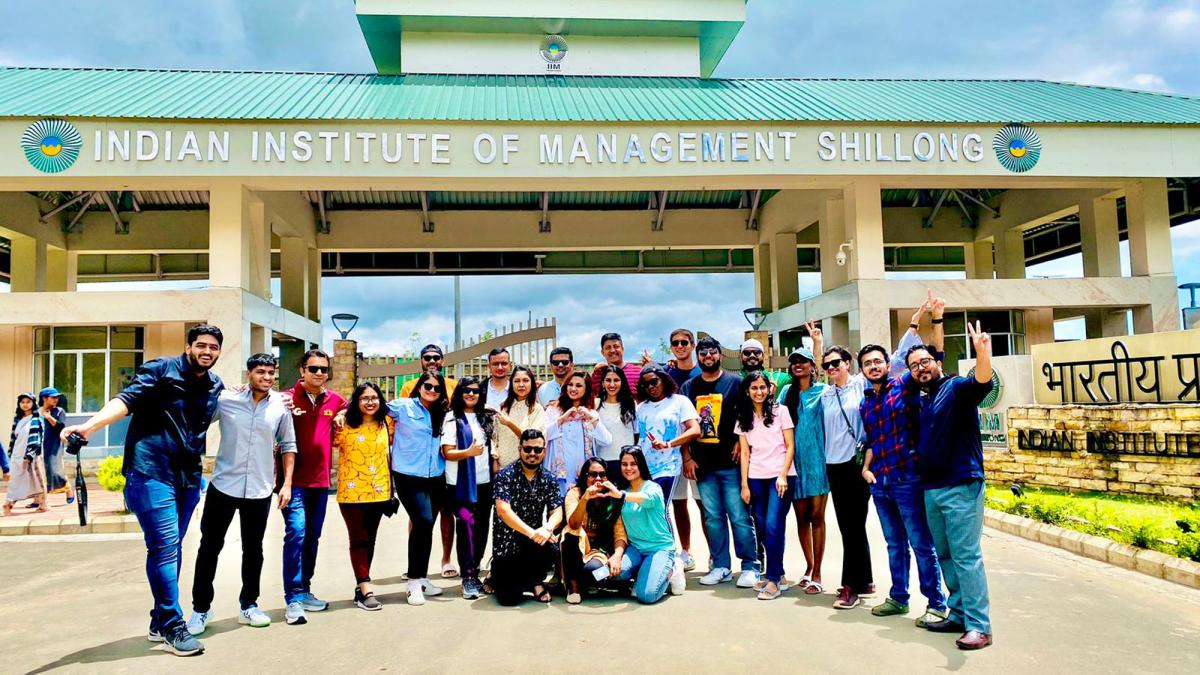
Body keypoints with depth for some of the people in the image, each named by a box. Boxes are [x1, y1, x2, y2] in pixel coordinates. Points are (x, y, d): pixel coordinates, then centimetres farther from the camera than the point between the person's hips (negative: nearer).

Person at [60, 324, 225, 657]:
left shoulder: (216, 386, 11)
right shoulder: (160, 369, -6)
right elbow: (127, 400, -18)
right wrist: (90, 425, -33)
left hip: (188, 477, 6)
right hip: (151, 472, -6)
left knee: (171, 549, 13)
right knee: (164, 547, -9)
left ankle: (159, 622, 25)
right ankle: (173, 627, -1)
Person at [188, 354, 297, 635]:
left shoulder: (280, 407, 0)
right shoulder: (225, 399, -5)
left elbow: (288, 446, 9)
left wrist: (287, 483, 4)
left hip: (260, 490, 1)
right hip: (223, 485, -1)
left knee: (253, 550, 12)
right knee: (210, 547, 6)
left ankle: (248, 605, 27)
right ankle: (201, 608, 21)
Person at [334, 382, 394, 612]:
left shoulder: (387, 423, 5)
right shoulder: (345, 425, -6)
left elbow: (394, 441, 21)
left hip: (378, 490, 4)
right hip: (352, 491, -4)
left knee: (370, 540, 12)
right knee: (359, 540, -3)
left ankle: (361, 586, 24)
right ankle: (365, 591, -1)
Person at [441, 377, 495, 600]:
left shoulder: (485, 417, 13)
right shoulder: (453, 418, -2)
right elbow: (447, 453, -10)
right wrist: (469, 452, -24)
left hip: (484, 481, 5)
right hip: (460, 483, -5)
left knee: (482, 528, 8)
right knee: (467, 525, -14)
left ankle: (474, 572, 21)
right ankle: (467, 577, -8)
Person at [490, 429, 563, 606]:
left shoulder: (549, 480, 2)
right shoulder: (505, 475, -11)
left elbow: (557, 512, -5)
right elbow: (503, 511, -22)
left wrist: (548, 528, -29)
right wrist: (532, 532, -32)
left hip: (533, 542, 3)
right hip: (506, 543, -3)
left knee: (552, 550, -30)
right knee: (510, 599, -12)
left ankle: (535, 581, 5)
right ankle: (497, 577, 26)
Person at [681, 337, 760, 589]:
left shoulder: (735, 382, 1)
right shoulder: (689, 387, 10)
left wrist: (740, 443, -10)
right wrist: (687, 458, 4)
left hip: (730, 463, -3)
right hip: (702, 464, 3)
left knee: (740, 516, -1)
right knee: (713, 517, 9)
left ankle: (750, 566, 9)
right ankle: (721, 566, 19)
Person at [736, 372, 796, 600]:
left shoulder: (780, 411, 3)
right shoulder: (743, 418, 11)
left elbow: (790, 446, 0)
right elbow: (744, 453, 9)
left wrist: (783, 476, -10)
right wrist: (744, 484, 2)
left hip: (780, 476, -3)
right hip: (756, 478, 3)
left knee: (773, 526, -12)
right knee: (762, 527, 3)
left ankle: (773, 580, -6)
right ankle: (777, 573, 17)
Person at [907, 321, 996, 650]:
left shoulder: (957, 388, -7)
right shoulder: (919, 399, 14)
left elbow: (982, 383, -30)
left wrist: (982, 352, -49)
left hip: (961, 487, -8)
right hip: (931, 488, 8)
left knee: (966, 556, -7)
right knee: (944, 555, 14)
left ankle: (979, 626, 1)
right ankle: (959, 615, 26)